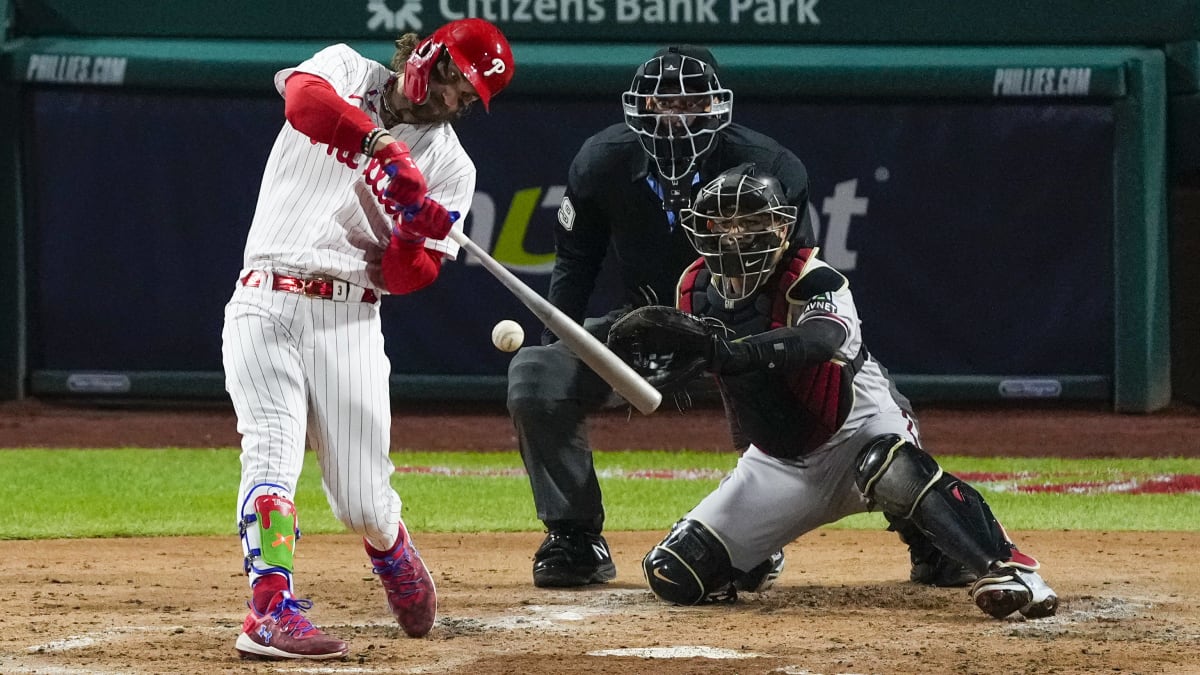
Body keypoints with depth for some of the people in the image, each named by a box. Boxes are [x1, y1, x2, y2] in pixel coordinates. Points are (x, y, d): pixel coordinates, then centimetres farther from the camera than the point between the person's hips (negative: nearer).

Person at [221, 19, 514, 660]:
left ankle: (396, 561, 32)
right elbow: (303, 100, -20)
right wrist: (383, 143, -30)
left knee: (363, 504, 0)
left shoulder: (450, 165, 9)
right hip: (266, 307, -2)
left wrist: (416, 238, -22)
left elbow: (405, 278, -1)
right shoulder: (345, 71, 7)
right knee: (273, 453, -21)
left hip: (348, 319, 2)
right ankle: (270, 610, -27)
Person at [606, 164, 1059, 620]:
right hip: (776, 459, 6)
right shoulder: (696, 291, -4)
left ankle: (1009, 568, -44)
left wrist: (720, 349, -58)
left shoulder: (811, 280, -23)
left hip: (859, 428, -6)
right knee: (673, 577, -3)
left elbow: (820, 339, -46)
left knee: (894, 470, -43)